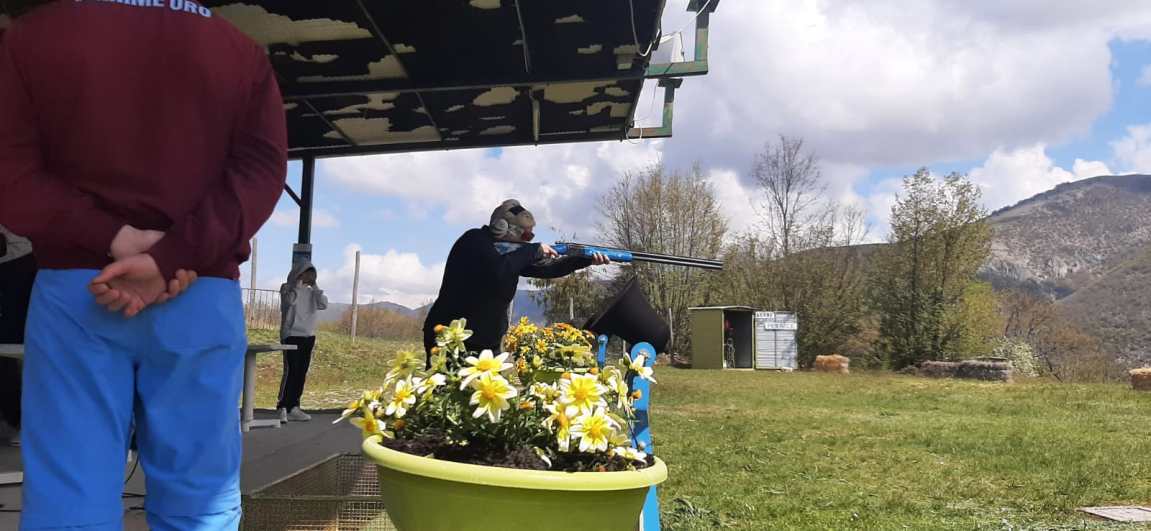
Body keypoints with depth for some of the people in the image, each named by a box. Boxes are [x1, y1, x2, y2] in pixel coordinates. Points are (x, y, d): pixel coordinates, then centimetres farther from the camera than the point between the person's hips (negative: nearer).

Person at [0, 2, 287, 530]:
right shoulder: (244, 52, 9)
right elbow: (260, 169, -4)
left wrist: (115, 239, -9)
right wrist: (169, 258, -13)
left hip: (72, 289, 0)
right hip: (203, 296, 0)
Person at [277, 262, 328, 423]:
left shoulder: (311, 292, 13)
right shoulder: (287, 288, 0)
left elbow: (324, 304, -2)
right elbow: (290, 301, -21)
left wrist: (315, 286, -2)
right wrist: (298, 283, -12)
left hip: (308, 337, 5)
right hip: (291, 336, -5)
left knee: (301, 373, 5)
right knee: (290, 371, -12)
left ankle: (293, 408, 9)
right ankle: (283, 408, -12)